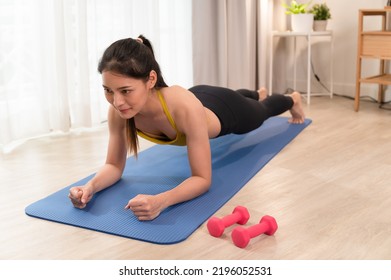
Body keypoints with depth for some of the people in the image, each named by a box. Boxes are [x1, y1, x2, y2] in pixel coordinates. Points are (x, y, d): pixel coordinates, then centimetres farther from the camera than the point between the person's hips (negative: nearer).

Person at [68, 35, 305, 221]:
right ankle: (259, 93, 79)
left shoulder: (185, 107, -52)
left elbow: (203, 179, -47)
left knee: (262, 111, 33)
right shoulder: (118, 111, -38)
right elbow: (114, 166, -27)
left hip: (229, 111, -4)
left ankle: (293, 99, 70)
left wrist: (160, 200, -65)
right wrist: (91, 186, -49)